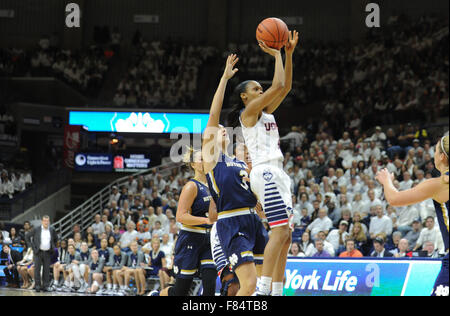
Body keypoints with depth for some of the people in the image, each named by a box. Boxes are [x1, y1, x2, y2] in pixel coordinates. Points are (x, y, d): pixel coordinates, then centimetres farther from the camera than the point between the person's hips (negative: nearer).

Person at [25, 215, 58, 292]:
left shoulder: (52, 230, 5)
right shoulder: (36, 230, -3)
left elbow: (56, 239, 22)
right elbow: (27, 237, 4)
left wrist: (53, 247, 10)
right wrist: (32, 246, -2)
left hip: (48, 253, 2)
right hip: (38, 252, -2)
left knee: (46, 270, 1)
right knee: (37, 269, -3)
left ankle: (45, 286, 6)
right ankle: (37, 285, 2)